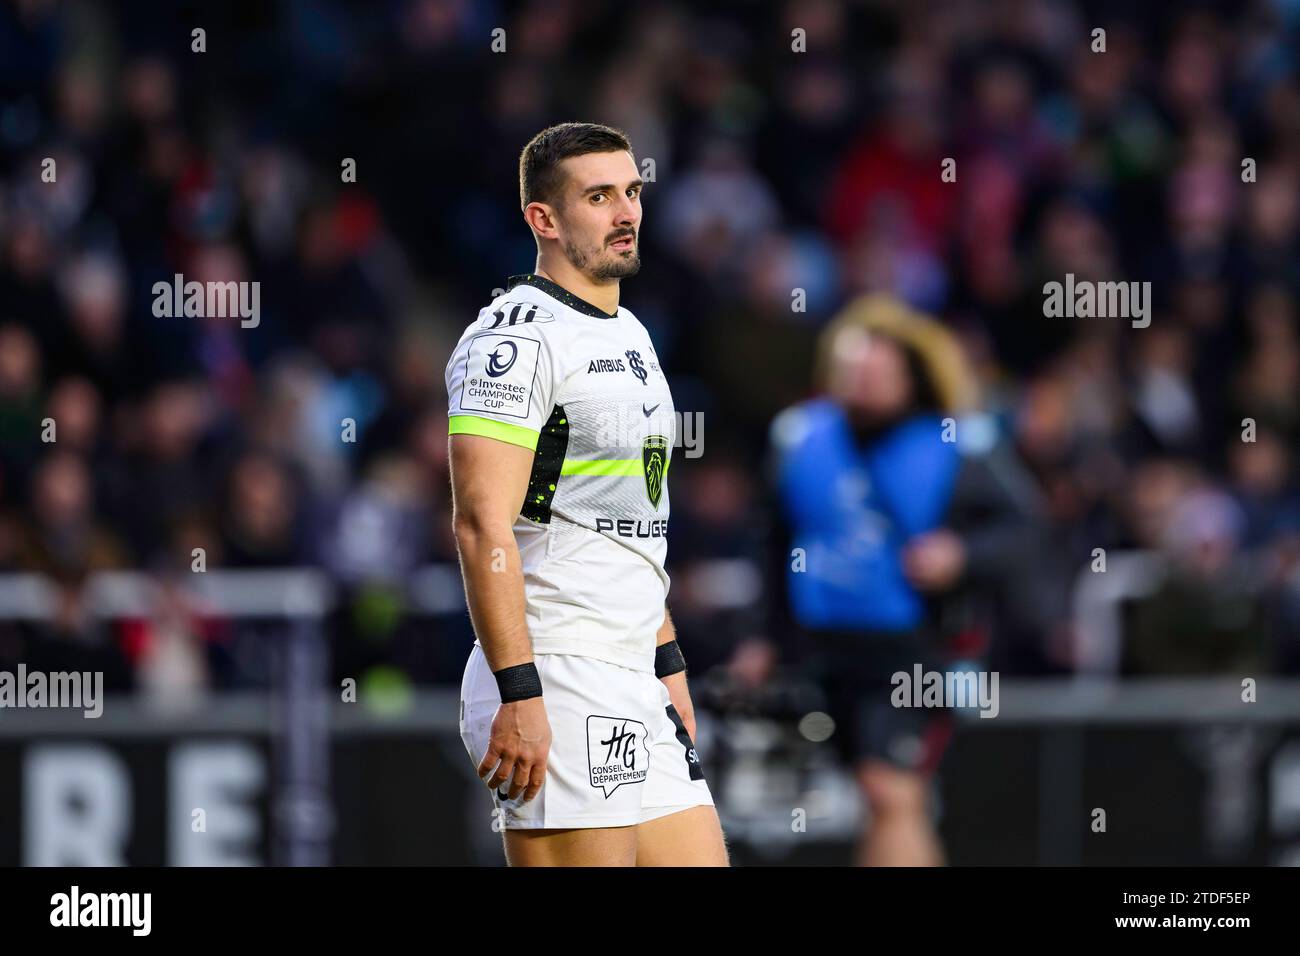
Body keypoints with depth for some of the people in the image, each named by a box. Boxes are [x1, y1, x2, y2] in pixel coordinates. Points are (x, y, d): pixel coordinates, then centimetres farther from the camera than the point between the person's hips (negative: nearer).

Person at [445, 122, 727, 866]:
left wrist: (668, 663, 23)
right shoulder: (515, 338, -11)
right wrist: (518, 697, -24)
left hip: (636, 692, 9)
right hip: (555, 692, -9)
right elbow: (483, 524, -19)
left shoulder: (630, 339, 19)